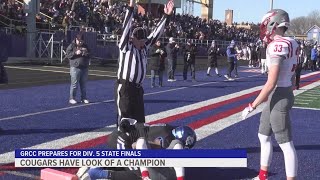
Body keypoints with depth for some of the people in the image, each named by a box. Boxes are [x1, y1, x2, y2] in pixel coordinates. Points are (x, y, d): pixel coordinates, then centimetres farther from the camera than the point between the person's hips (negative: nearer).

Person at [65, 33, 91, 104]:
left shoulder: (85, 46, 16)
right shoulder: (71, 46, 3)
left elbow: (89, 55, 19)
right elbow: (68, 55, -5)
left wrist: (86, 54, -3)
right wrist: (75, 53, -16)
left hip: (84, 68, 5)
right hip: (75, 68, -5)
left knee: (84, 84, 9)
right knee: (74, 84, -5)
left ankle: (84, 98, 18)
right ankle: (72, 98, 2)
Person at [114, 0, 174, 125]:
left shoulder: (144, 47, 10)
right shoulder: (125, 46, -6)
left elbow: (156, 33, 10)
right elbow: (126, 28, -18)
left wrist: (166, 15, 5)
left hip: (137, 88, 7)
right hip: (124, 88, -7)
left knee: (139, 121, 10)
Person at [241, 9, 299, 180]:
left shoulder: (277, 46, -20)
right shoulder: (291, 44, 7)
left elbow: (271, 83, -23)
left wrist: (252, 106, -16)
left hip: (278, 97, -10)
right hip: (284, 94, 10)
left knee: (286, 144, 0)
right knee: (263, 136, 20)